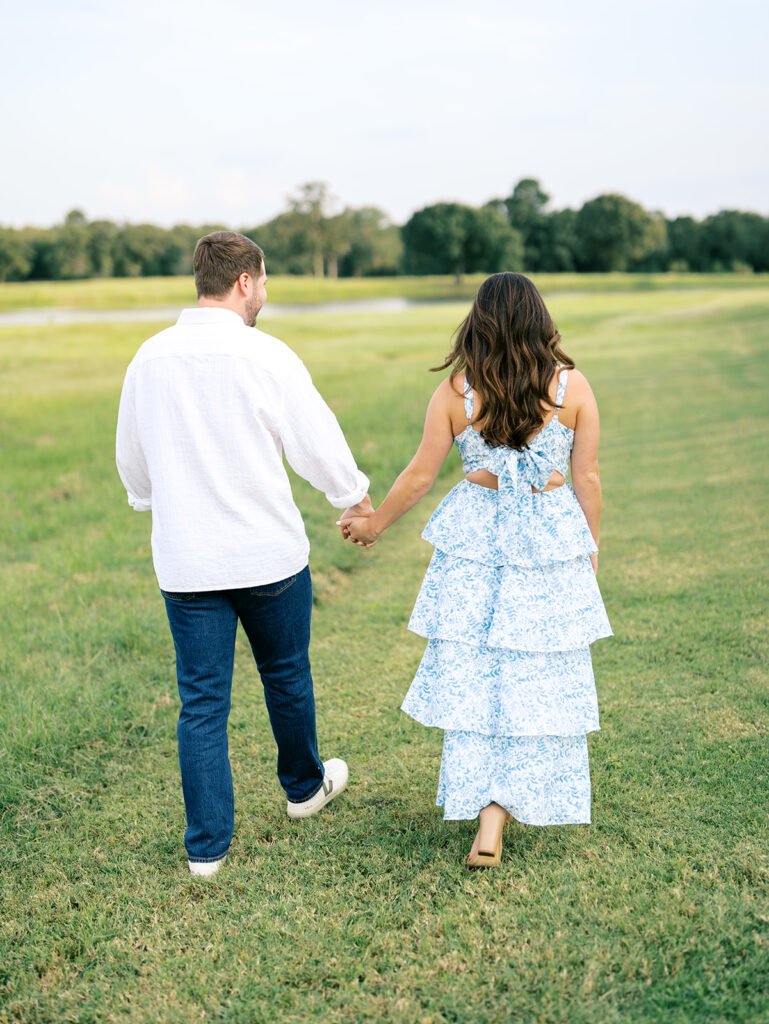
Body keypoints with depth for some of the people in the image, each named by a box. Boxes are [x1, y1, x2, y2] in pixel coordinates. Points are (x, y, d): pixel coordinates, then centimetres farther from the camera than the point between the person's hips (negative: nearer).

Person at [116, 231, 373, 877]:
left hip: (185, 562, 3)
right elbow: (317, 441, -6)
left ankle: (207, 845, 11)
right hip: (267, 555, -3)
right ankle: (304, 786, 40)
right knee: (286, 676, 19)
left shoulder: (150, 357, 2)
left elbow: (131, 458, 14)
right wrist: (356, 495, 13)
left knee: (202, 700, 7)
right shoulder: (266, 357, -13)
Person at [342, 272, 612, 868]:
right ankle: (499, 814, 5)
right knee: (536, 679, 7)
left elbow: (421, 475, 0)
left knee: (471, 674, 11)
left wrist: (374, 524, 16)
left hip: (474, 540, 0)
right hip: (551, 547, 0)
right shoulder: (571, 386, -4)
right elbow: (588, 478, 0)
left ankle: (485, 806, 15)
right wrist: (590, 548, 14)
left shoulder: (455, 392, -5)